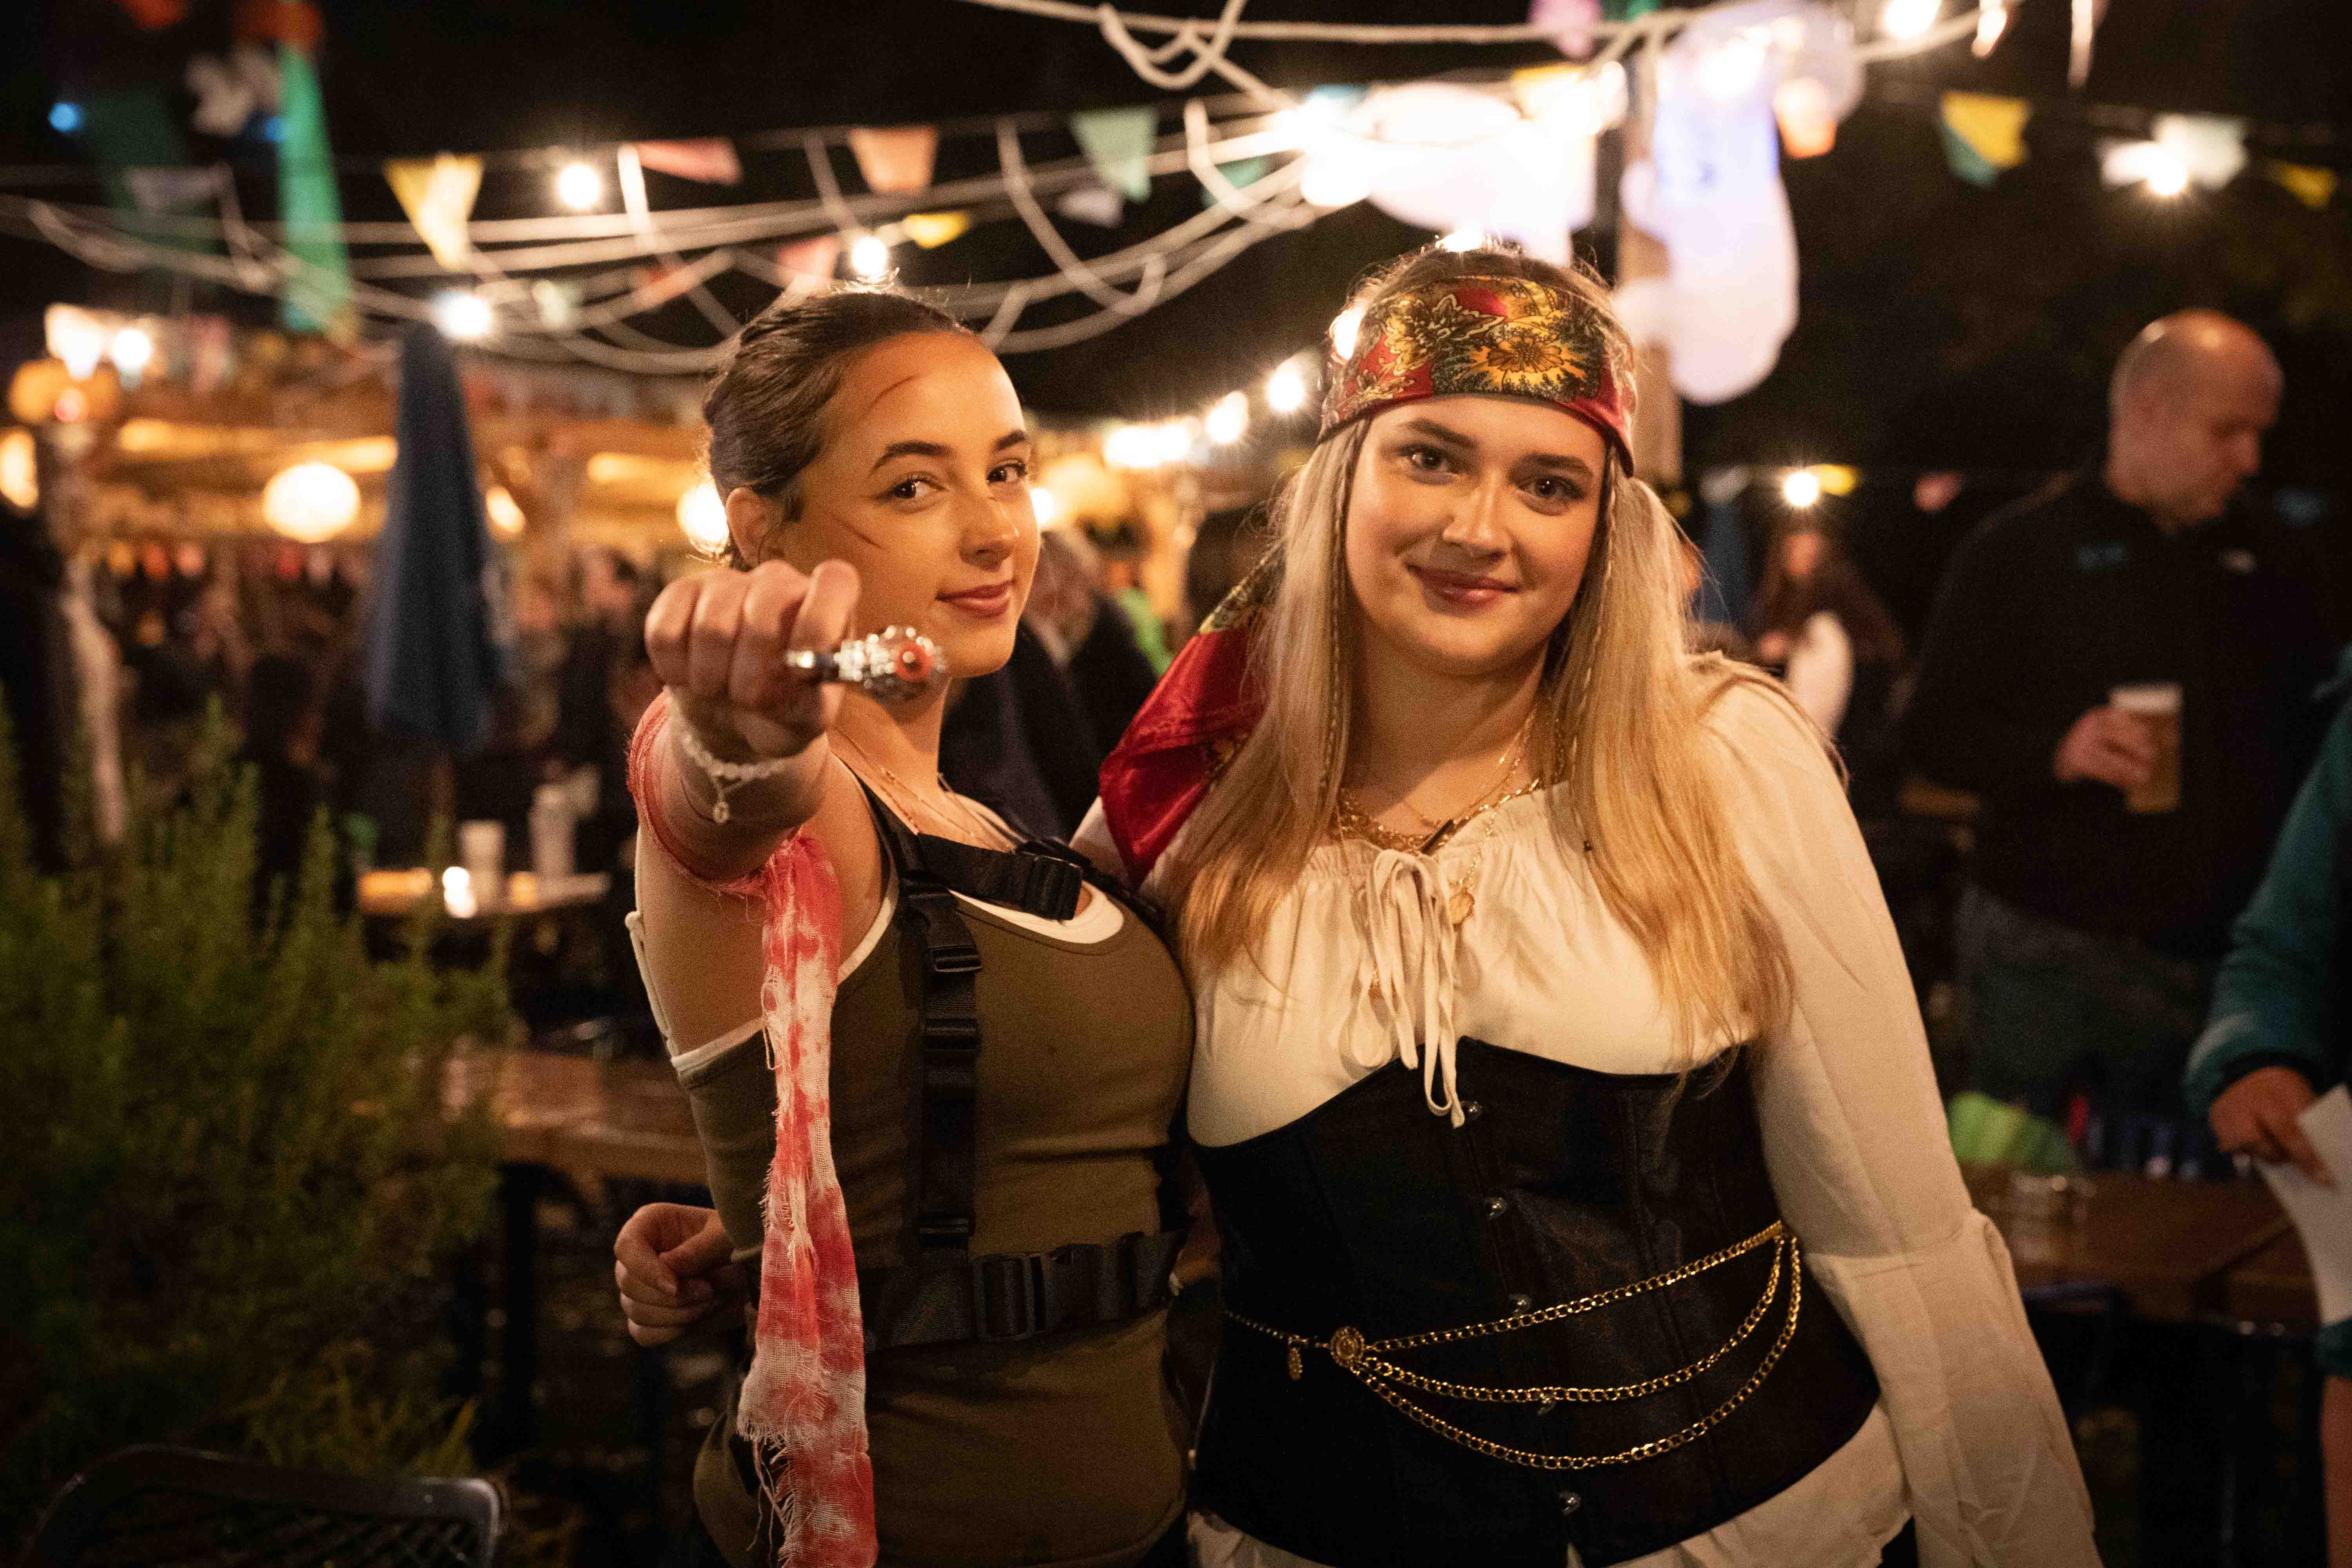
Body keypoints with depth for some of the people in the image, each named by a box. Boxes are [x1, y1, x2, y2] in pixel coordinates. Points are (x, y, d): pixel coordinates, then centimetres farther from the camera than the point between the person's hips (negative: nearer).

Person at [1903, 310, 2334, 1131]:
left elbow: (2310, 738, 21)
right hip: (2046, 961, -4)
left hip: (2215, 968, 4)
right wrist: (2057, 750, -22)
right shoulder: (2020, 549, 0)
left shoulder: (2265, 568, 14)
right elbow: (1934, 731, -4)